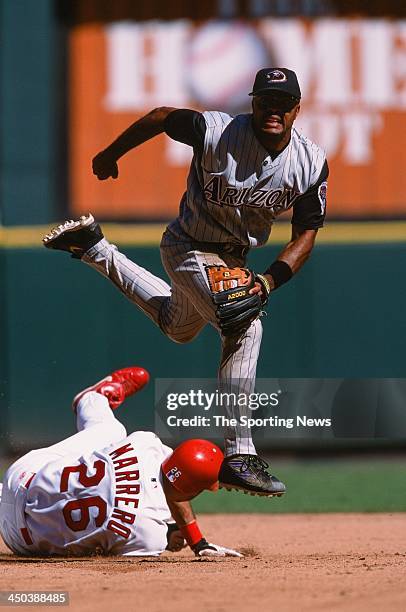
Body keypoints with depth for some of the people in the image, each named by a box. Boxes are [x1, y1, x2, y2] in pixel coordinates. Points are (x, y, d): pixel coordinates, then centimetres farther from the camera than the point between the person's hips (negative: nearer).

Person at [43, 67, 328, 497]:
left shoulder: (312, 164, -15)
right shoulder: (218, 132, -27)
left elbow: (306, 233, -8)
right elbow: (161, 117, -11)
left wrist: (270, 280, -22)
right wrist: (110, 155, 2)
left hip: (233, 258, 7)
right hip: (189, 248, -7)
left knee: (179, 329, 28)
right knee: (245, 325, -26)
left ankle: (94, 249, 40)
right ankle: (239, 456, -27)